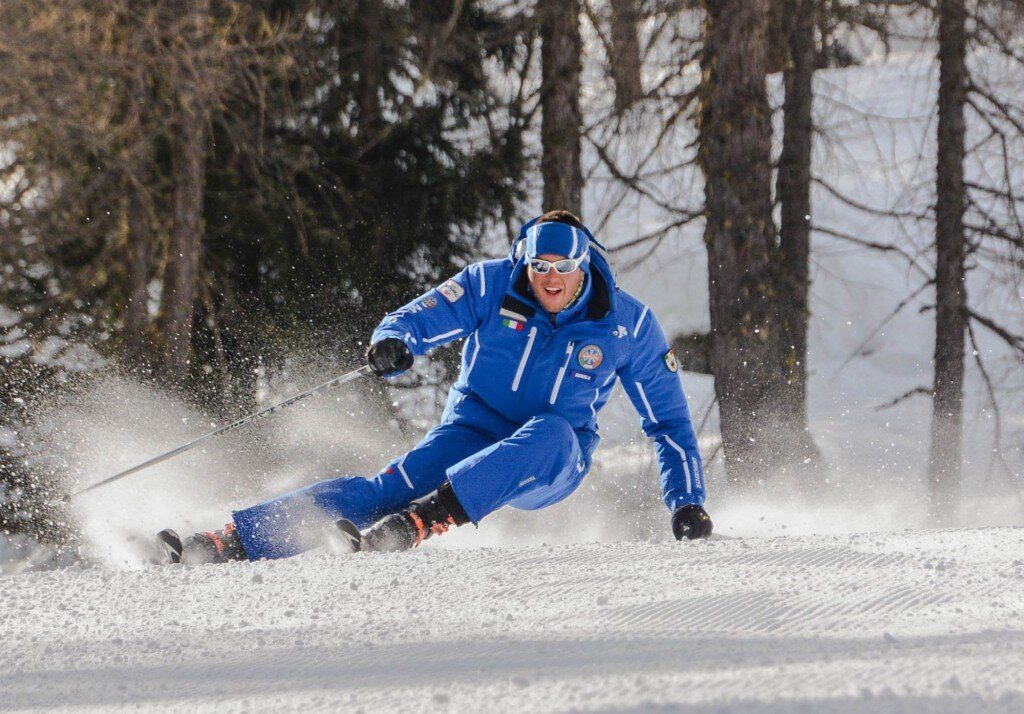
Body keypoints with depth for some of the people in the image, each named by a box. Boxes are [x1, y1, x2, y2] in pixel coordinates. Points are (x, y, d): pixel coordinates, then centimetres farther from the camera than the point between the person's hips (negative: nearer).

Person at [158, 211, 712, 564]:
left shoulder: (629, 325, -5)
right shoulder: (491, 287, -4)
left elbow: (669, 420, 4)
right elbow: (414, 322, -2)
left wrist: (688, 503, -3)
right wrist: (391, 345, -27)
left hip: (552, 463, 0)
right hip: (472, 432, 0)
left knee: (551, 431, -37)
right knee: (399, 483, -29)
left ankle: (417, 524, -53)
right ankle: (227, 543, -43)